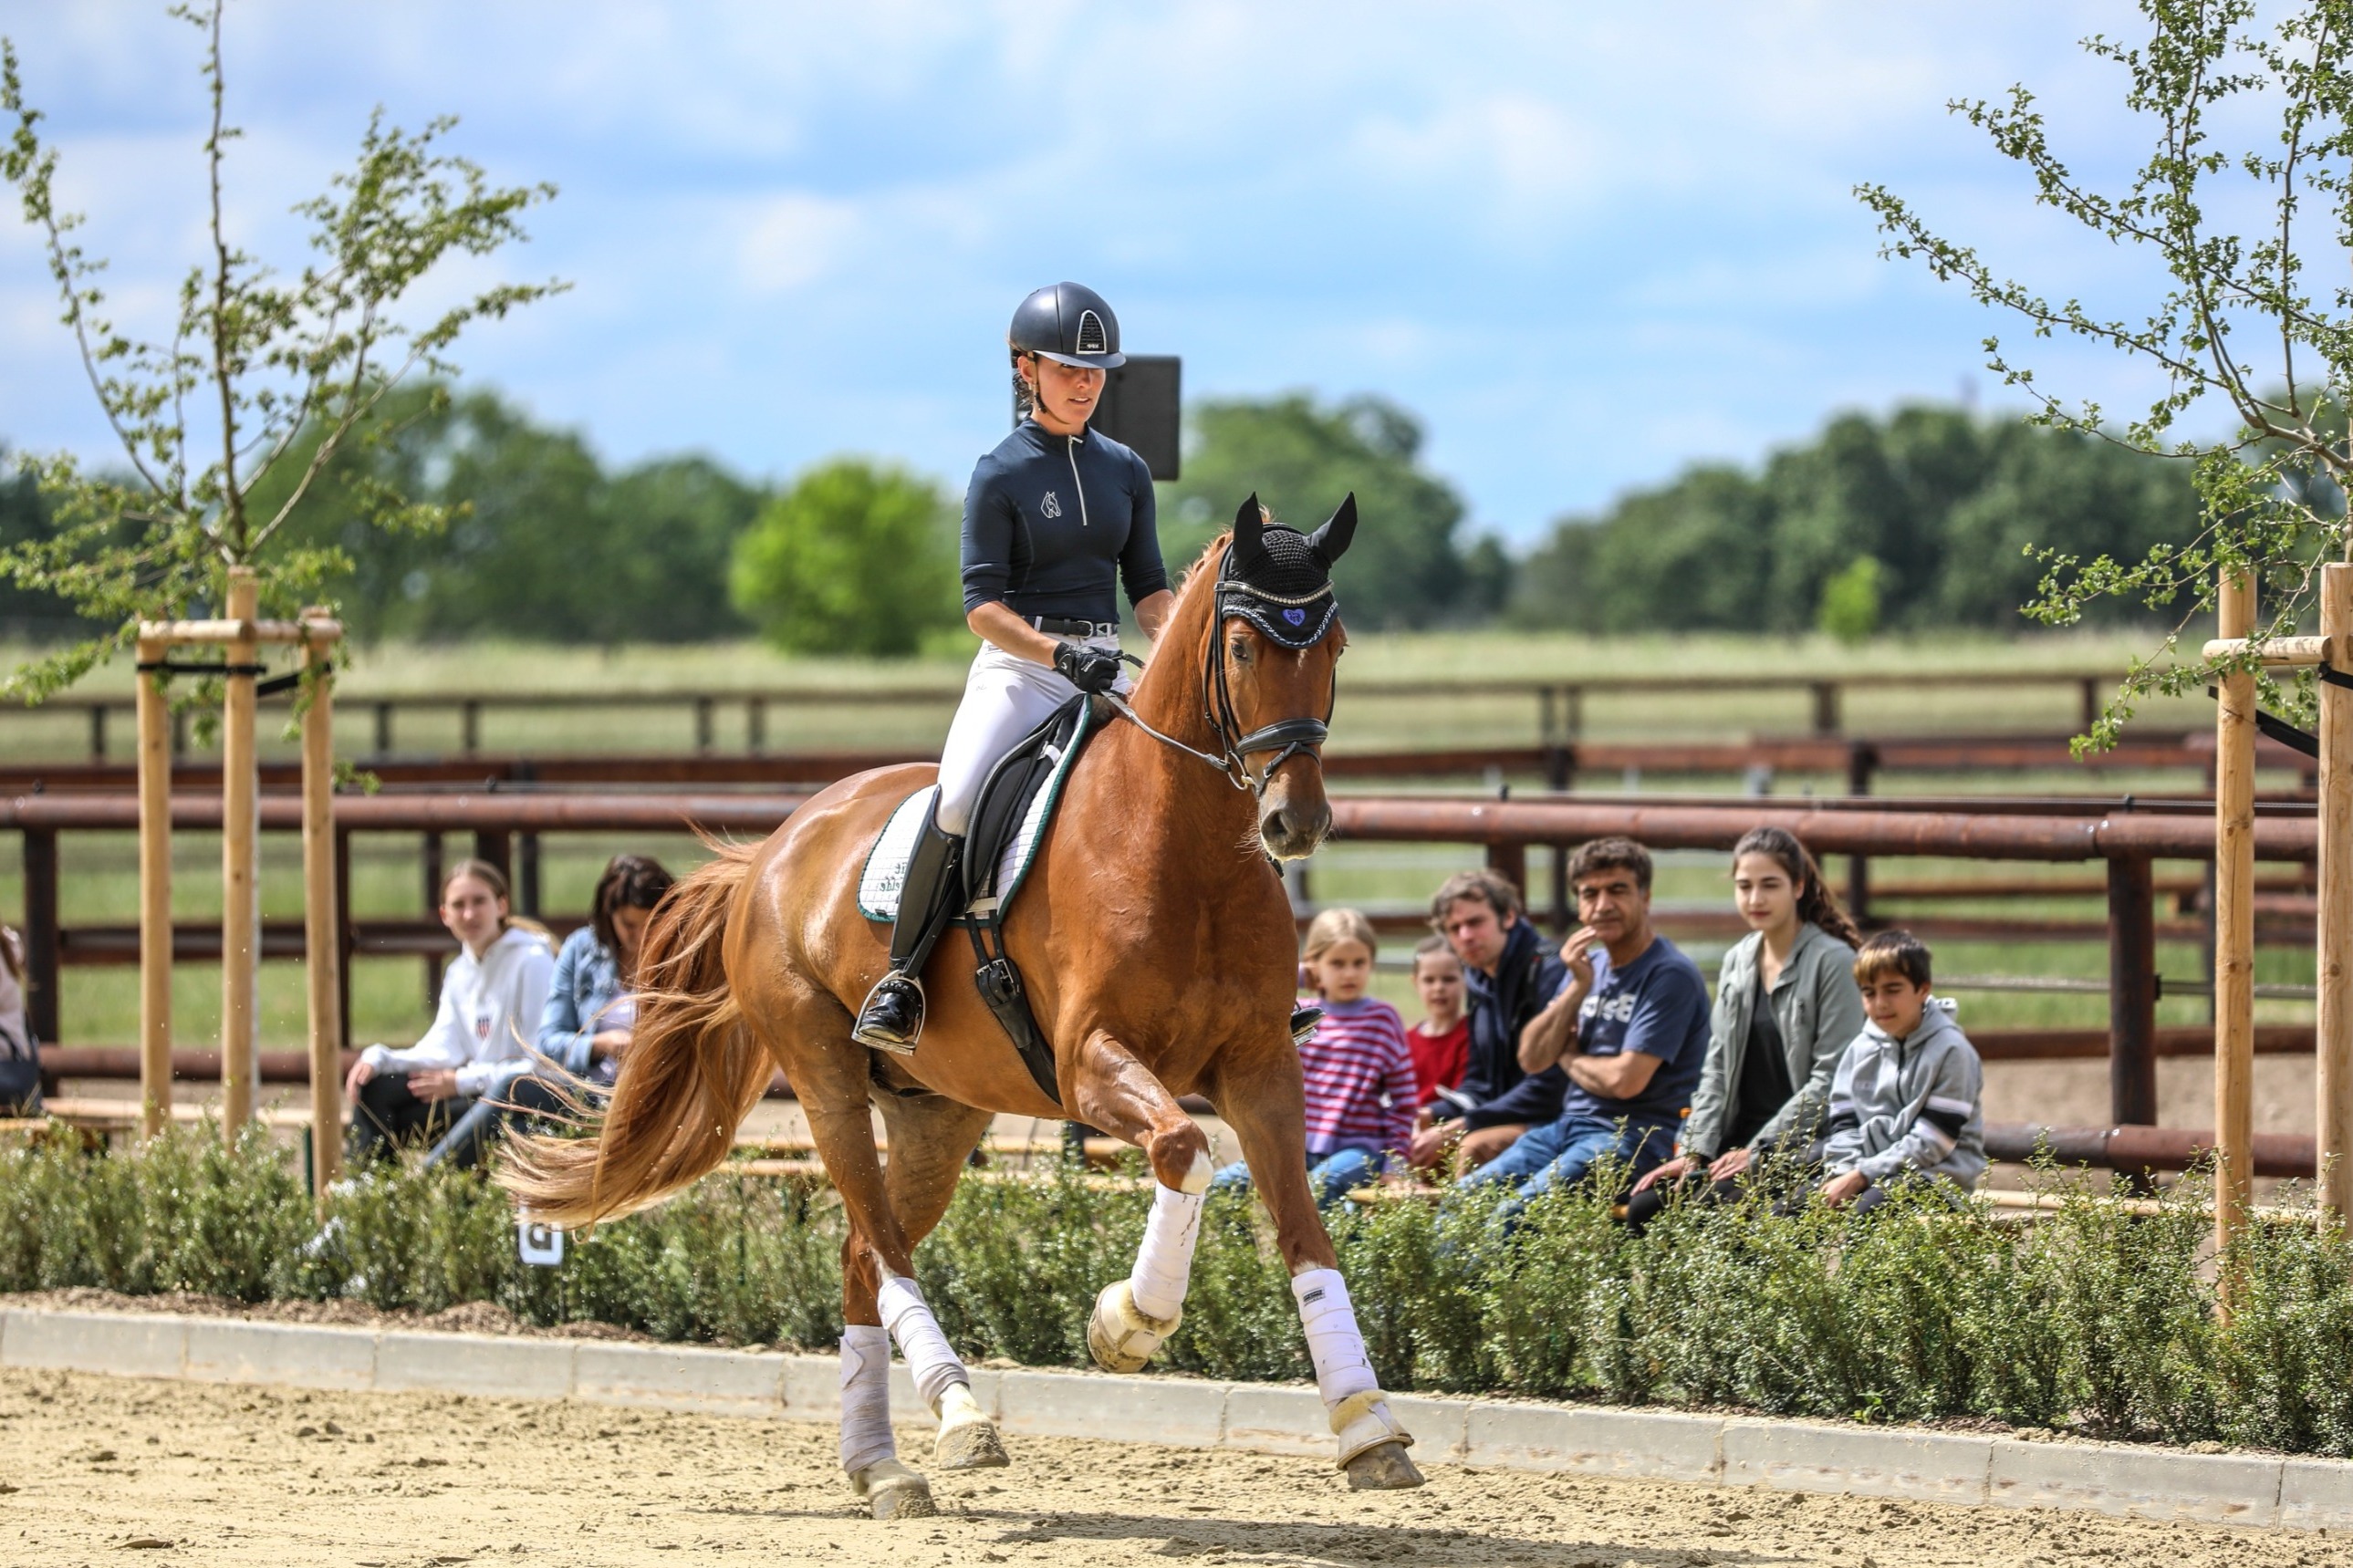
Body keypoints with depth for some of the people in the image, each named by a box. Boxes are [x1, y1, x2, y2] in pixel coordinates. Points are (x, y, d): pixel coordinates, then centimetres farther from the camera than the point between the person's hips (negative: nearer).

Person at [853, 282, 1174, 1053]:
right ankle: (901, 976, -19)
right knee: (957, 801, -28)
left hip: (1105, 671, 5)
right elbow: (982, 603, -8)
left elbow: (1148, 587, 15)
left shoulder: (1125, 471, 13)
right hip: (1017, 670, -5)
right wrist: (1059, 653, -24)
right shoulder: (1001, 475, -2)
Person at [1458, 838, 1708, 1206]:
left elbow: (1626, 1080, -19)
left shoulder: (1669, 975, -11)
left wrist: (1569, 1059, 2)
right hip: (1569, 1125, 8)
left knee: (1516, 1212, -27)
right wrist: (1577, 986, -6)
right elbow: (1531, 1058, 8)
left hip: (1634, 1136, -8)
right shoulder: (1591, 965, 14)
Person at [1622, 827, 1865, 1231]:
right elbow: (1716, 1069, 14)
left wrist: (1757, 1152, -15)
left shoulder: (1833, 963, -9)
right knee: (1646, 1207, -13)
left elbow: (1830, 1080, -13)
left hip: (1799, 1148, -7)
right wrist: (1693, 1152, 0)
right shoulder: (1737, 962, 13)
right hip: (1737, 1140, 7)